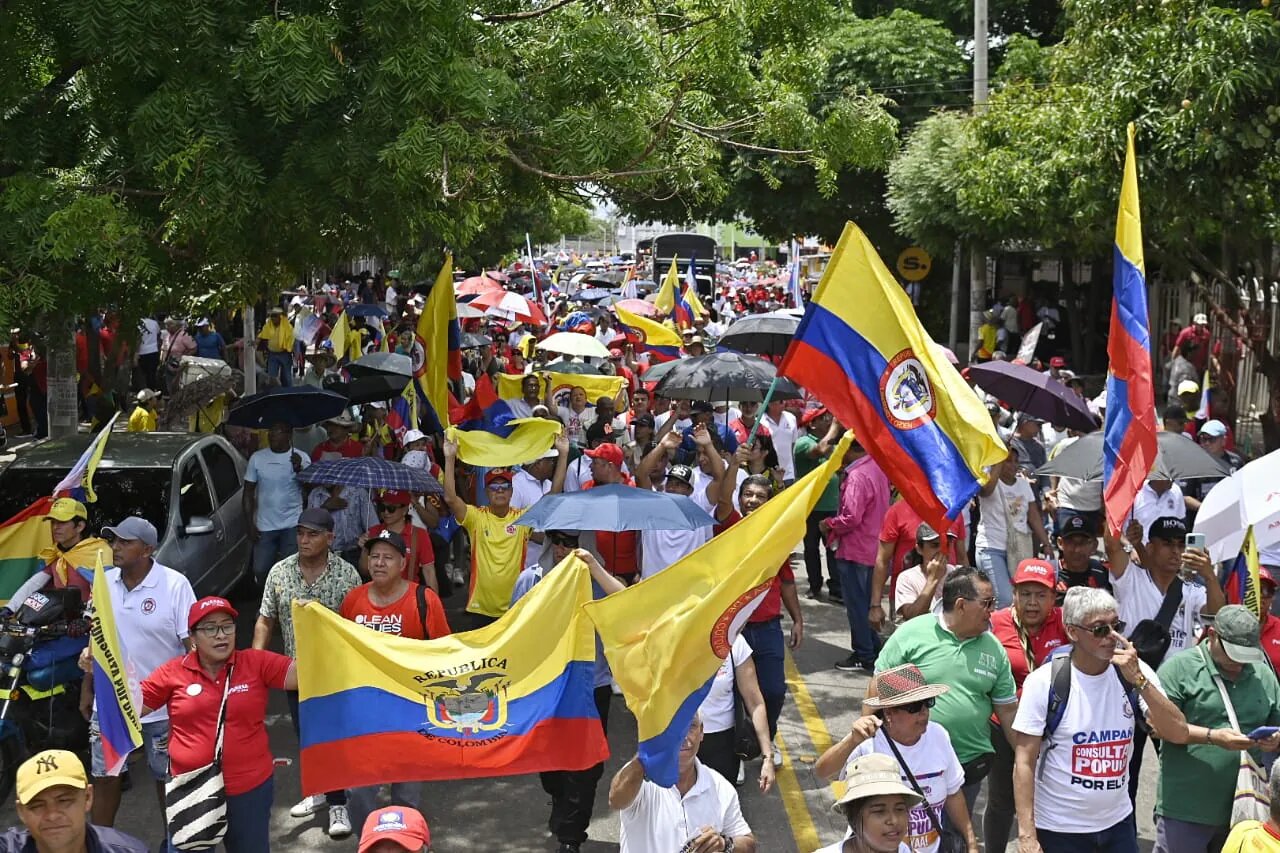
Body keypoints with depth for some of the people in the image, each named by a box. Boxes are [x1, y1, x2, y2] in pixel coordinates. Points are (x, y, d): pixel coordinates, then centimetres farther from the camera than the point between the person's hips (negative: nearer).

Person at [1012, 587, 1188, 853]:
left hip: (1118, 822, 3)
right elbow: (1024, 762, -12)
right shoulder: (1045, 682, -13)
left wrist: (1138, 679, -20)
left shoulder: (1133, 673, -3)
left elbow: (1178, 734, -10)